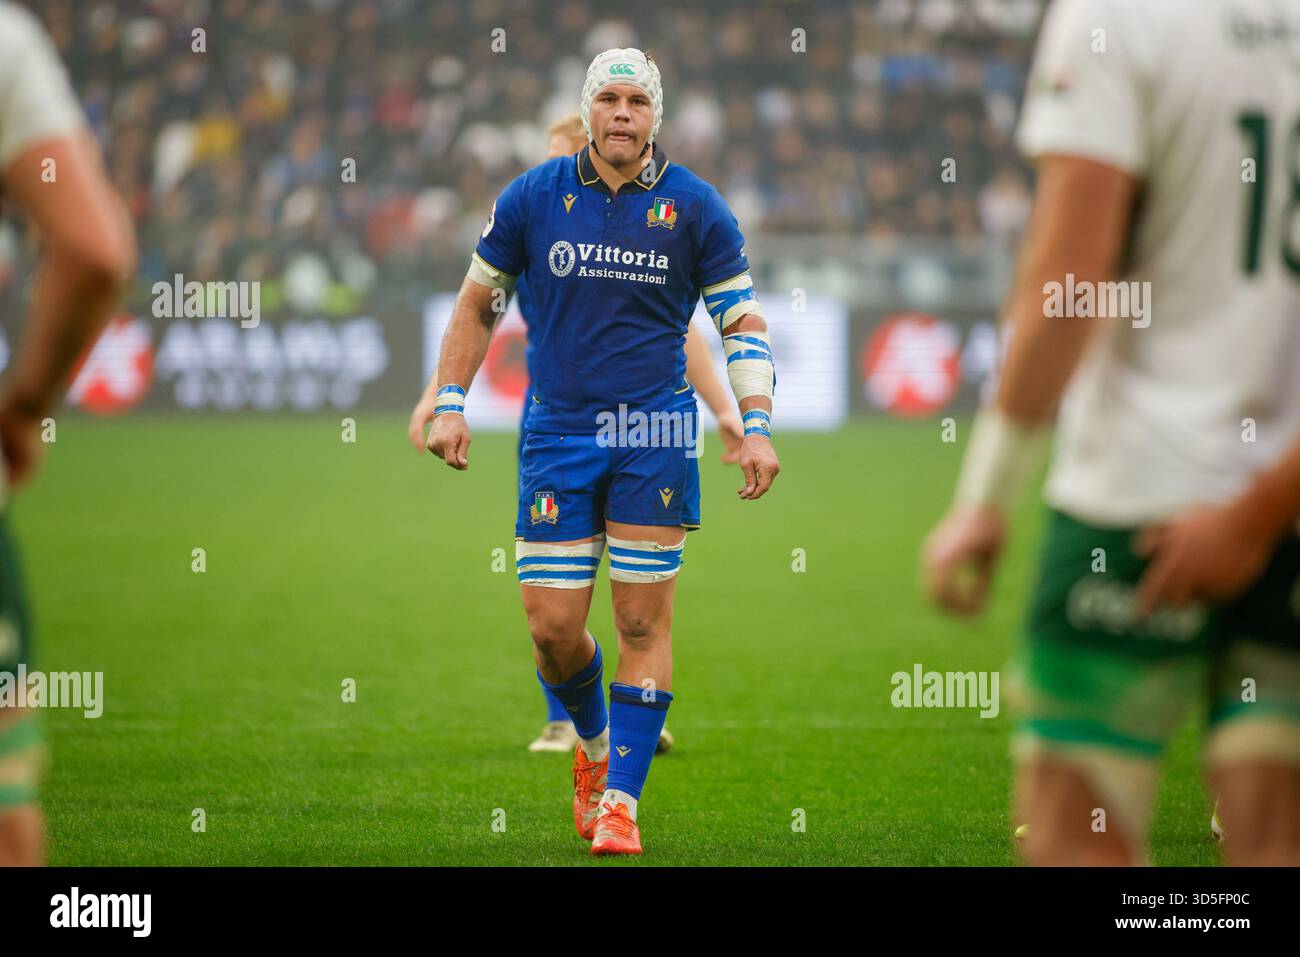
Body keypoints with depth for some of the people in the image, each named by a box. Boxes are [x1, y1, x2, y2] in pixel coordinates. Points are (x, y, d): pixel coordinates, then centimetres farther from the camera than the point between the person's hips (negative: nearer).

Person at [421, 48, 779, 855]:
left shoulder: (694, 207, 0)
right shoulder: (533, 198, 2)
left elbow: (744, 320, 5)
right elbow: (478, 301, 13)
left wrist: (756, 427, -6)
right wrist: (450, 404, 7)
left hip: (655, 434, -1)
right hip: (556, 432, 1)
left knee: (643, 622, -3)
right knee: (553, 626, -2)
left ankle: (621, 799, 6)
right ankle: (594, 745, 28)